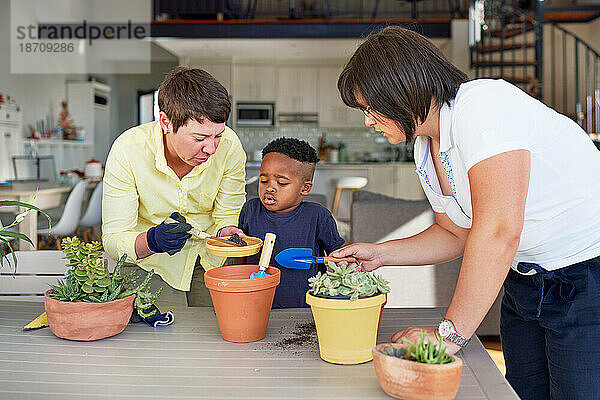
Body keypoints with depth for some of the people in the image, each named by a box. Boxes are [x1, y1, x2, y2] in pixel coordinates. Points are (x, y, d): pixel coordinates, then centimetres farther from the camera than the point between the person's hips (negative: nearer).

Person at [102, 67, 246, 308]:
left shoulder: (229, 145, -19)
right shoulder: (127, 150, -25)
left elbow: (228, 216, -7)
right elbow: (113, 240, -22)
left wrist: (226, 231, -30)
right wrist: (153, 241, -41)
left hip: (211, 261, 2)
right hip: (153, 265, -2)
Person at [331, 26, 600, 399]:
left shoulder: (482, 104, -24)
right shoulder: (426, 151, 5)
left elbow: (498, 232, -31)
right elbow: (454, 235, 17)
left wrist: (449, 333, -26)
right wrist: (380, 253, 6)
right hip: (524, 282, 8)